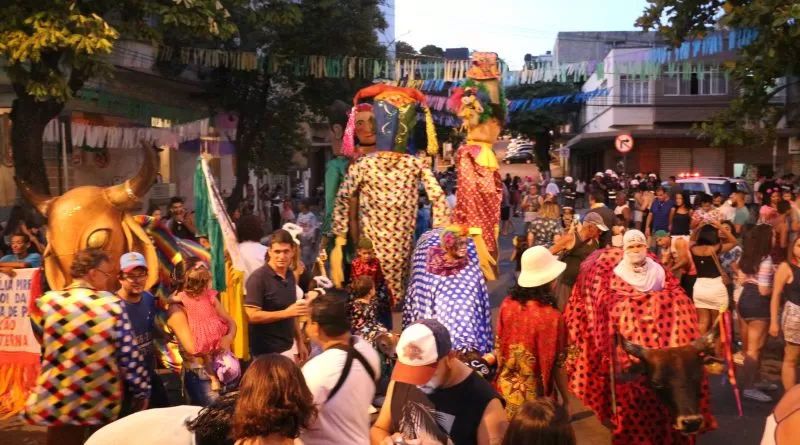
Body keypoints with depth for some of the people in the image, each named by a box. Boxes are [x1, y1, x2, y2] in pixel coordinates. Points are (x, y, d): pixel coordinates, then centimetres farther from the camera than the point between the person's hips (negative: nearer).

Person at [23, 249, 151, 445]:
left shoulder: (46, 303, -6)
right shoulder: (113, 304, -9)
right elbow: (129, 355, -8)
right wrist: (142, 391, 2)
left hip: (60, 401, 0)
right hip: (105, 401, 0)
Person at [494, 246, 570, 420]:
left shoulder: (507, 304, -9)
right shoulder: (551, 316, -24)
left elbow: (499, 347, 3)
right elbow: (557, 365, -16)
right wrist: (566, 399, -2)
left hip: (505, 389, 5)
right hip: (535, 396, -5)